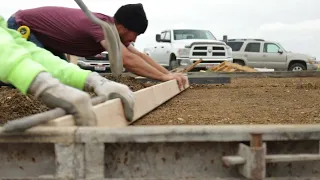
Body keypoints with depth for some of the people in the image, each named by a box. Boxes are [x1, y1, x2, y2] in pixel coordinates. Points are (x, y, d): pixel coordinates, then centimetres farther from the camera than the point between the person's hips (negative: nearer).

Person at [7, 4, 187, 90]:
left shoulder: (112, 28, -6)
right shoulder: (101, 25, -34)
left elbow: (140, 55, -1)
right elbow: (127, 59, -43)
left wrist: (168, 73, -9)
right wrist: (164, 76, -37)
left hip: (42, 35, 9)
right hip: (21, 26, -9)